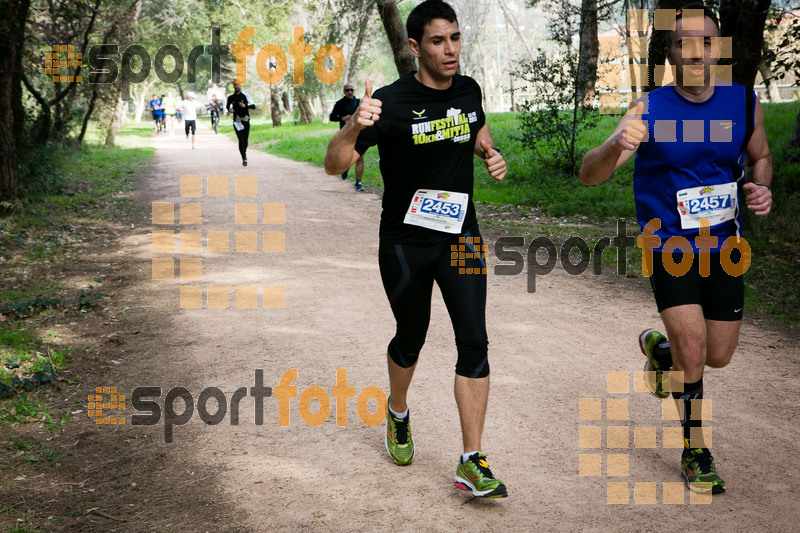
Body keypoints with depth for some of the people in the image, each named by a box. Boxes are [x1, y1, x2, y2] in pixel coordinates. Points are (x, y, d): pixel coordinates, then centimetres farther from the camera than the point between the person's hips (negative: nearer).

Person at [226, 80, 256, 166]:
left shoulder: (246, 96, 2)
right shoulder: (231, 98, 6)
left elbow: (253, 106, -2)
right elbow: (227, 106, 24)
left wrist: (245, 106, -20)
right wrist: (229, 110, 1)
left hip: (246, 120, 1)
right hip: (237, 121, -1)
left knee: (245, 140, 8)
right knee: (241, 140, -14)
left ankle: (244, 153, 36)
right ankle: (244, 159, -19)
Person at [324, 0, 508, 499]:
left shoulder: (469, 90, 2)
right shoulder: (392, 102, -15)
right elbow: (335, 165, -20)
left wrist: (491, 153, 4)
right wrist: (356, 126, -40)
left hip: (460, 237, 3)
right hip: (405, 243, -3)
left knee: (474, 342, -8)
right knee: (411, 339, 12)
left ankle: (472, 462, -5)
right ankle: (398, 415, 44)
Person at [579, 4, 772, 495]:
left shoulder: (745, 103, -4)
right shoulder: (649, 110, -14)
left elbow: (760, 157, 16)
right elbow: (589, 176, -22)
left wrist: (761, 188, -7)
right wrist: (616, 147, -44)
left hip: (724, 247, 4)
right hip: (669, 247, -4)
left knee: (719, 357, 10)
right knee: (693, 351, -13)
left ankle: (658, 347, 44)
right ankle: (696, 453, 8)